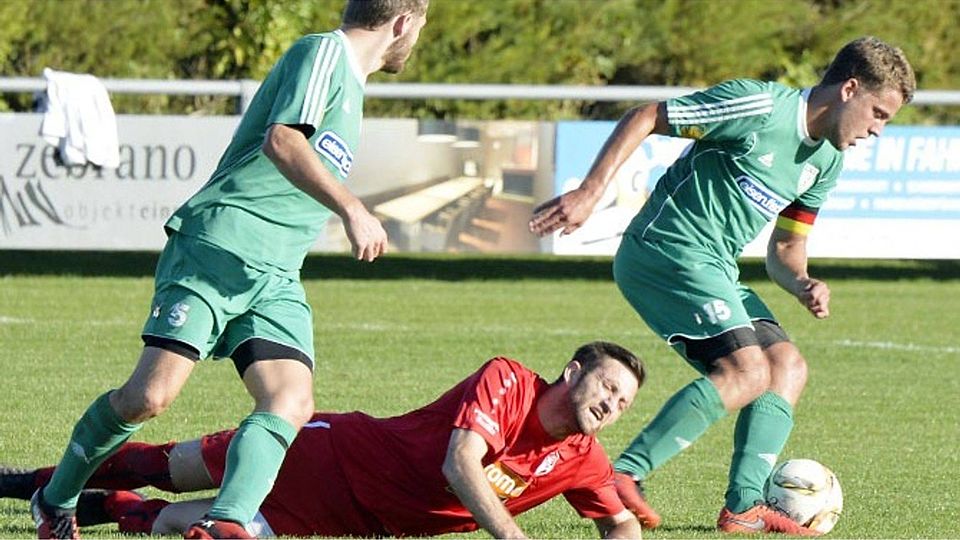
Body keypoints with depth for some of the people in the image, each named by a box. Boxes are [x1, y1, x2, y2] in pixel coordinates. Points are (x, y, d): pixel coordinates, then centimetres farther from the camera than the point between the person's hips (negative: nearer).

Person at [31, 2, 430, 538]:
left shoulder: (350, 84, 25)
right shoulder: (324, 51, -3)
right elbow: (281, 141, -20)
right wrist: (352, 209, -26)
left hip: (276, 278, 9)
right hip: (215, 249, -9)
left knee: (292, 402, -16)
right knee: (151, 394, -15)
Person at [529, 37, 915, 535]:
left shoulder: (826, 162, 13)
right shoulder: (760, 107, -14)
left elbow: (784, 248, 20)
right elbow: (642, 119, -12)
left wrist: (801, 284, -3)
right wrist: (588, 193, -20)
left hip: (714, 270, 10)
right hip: (665, 248, -10)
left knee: (788, 366, 2)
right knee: (747, 371, -20)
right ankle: (622, 476, -20)